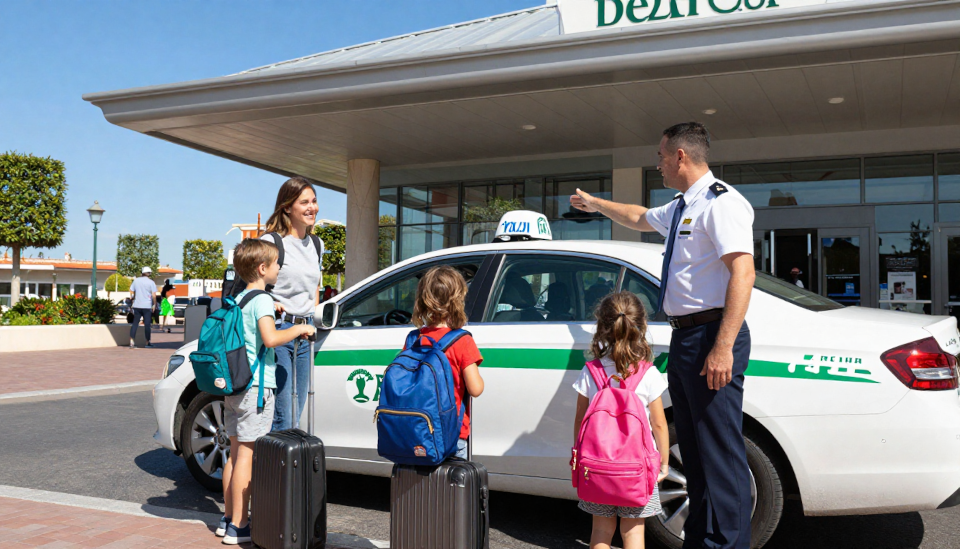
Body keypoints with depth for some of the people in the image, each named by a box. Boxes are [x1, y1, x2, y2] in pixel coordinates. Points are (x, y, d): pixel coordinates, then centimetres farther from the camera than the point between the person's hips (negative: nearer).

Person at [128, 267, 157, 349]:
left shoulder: (136, 280, 7)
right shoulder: (151, 282, -4)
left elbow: (131, 292, 10)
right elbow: (154, 295, -10)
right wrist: (154, 304, 0)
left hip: (137, 305, 3)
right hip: (147, 306, -3)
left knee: (135, 323, 5)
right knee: (147, 324, 3)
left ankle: (132, 342, -3)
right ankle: (147, 342, 10)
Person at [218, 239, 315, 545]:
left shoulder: (239, 299, 14)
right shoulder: (262, 300, -12)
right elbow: (270, 338, -26)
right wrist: (298, 329, -11)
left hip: (234, 384, 9)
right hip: (256, 385, -9)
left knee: (236, 452, 15)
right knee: (247, 455, -5)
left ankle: (228, 519, 23)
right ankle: (238, 526, -1)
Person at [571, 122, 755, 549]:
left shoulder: (720, 202, -11)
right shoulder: (678, 209, 19)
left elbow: (742, 273, -21)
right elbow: (639, 218, 41)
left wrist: (723, 347, -27)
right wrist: (596, 204, 54)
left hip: (711, 335, -10)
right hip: (683, 336, 10)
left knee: (721, 451, -7)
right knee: (694, 451, 16)